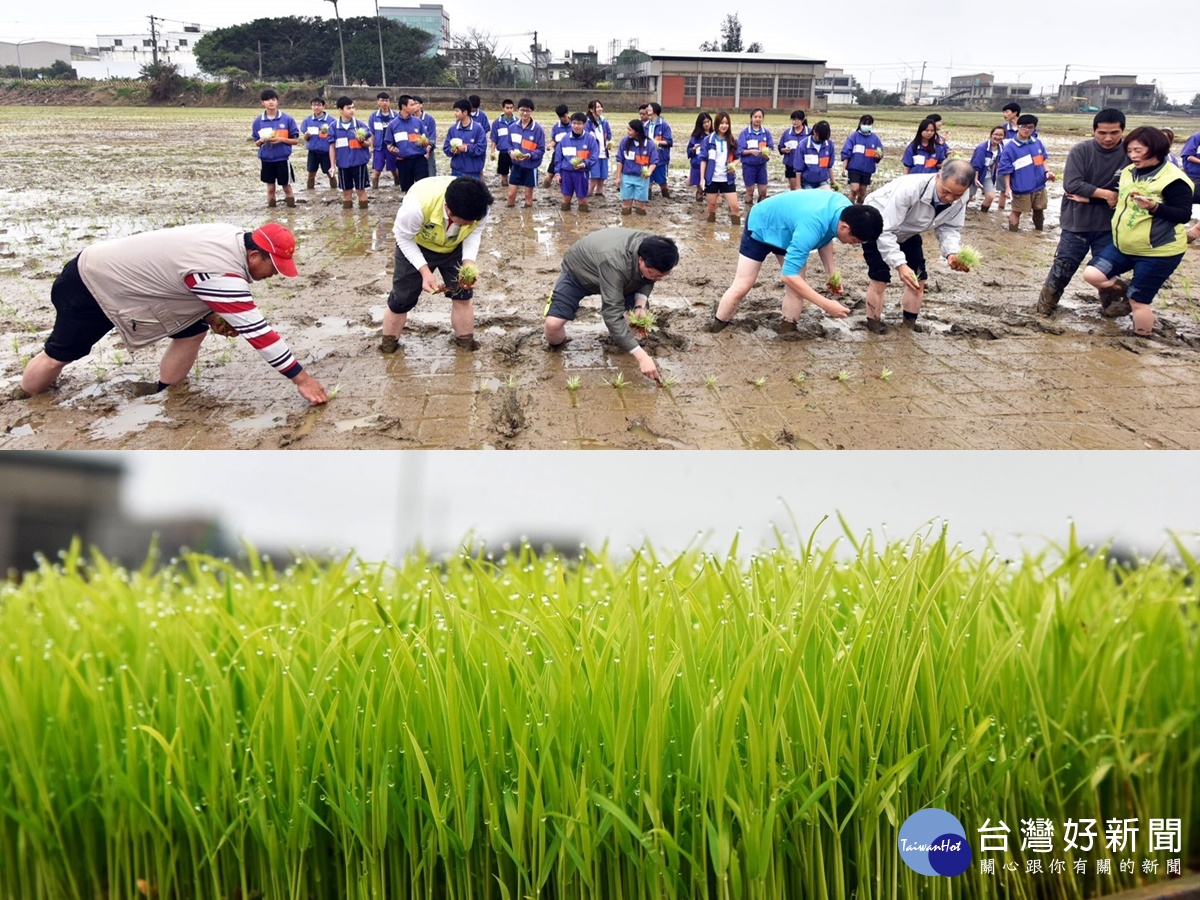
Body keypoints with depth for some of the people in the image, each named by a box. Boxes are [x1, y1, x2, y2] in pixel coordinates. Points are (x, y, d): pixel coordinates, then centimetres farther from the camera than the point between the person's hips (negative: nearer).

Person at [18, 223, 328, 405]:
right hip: (92, 281, -8)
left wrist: (211, 314, -7)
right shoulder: (223, 273, -36)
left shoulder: (234, 237, -10)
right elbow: (257, 331, -33)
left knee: (194, 328, -3)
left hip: (123, 270, 8)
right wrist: (301, 378, -29)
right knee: (61, 353, 6)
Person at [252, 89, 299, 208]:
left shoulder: (287, 119, -5)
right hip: (266, 159, 2)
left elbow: (295, 140, 0)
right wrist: (262, 140, -15)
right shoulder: (258, 120, 1)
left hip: (283, 158, -2)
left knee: (286, 186, 5)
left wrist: (281, 139, -16)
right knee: (270, 187, 9)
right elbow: (256, 143, 7)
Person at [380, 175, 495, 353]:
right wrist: (425, 272, -34)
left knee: (462, 295, 0)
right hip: (415, 246, -3)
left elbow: (474, 233, -14)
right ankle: (388, 346, 24)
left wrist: (469, 264, -32)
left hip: (454, 248, 3)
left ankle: (467, 344, 18)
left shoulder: (479, 208, -33)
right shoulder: (417, 204, -43)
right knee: (401, 300, 4)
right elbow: (404, 238, -26)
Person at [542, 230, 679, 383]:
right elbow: (612, 315, -46)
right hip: (577, 271, -5)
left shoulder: (652, 251, -25)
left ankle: (621, 339, 15)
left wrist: (640, 305, -24)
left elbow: (647, 281, -3)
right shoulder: (614, 263, -46)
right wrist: (641, 356, -50)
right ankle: (557, 346, 9)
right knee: (554, 323, -24)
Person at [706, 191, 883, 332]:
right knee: (742, 286, -1)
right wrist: (826, 304, -43)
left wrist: (831, 273, -9)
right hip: (761, 225, -7)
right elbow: (789, 275, -44)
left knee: (797, 286, -3)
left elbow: (825, 237, 3)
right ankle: (716, 326, 17)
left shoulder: (846, 208, -21)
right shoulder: (812, 225, -45)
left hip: (787, 228, 7)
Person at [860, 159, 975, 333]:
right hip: (877, 227, -6)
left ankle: (910, 323, 20)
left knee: (918, 278, 4)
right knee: (880, 278, -12)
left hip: (907, 231, 6)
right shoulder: (909, 189, -43)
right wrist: (900, 264, -51)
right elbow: (885, 231, -42)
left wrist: (952, 252, -34)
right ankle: (874, 324, 7)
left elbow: (949, 227, -12)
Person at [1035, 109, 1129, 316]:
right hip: (1076, 223, -1)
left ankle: (1111, 306, 31)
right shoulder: (1081, 151, -11)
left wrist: (1089, 196, -15)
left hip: (1109, 225, 1)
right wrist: (1105, 194, -19)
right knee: (1062, 267, 7)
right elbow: (1071, 185, -21)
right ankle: (1046, 304, 24)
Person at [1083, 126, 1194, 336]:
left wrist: (1154, 207, -35)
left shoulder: (1173, 179, -18)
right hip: (1123, 246, 7)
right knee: (1092, 275, -8)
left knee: (1138, 302, -2)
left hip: (1158, 252, -7)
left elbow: (1184, 215, -20)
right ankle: (1126, 291, 20)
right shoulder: (1129, 171, 6)